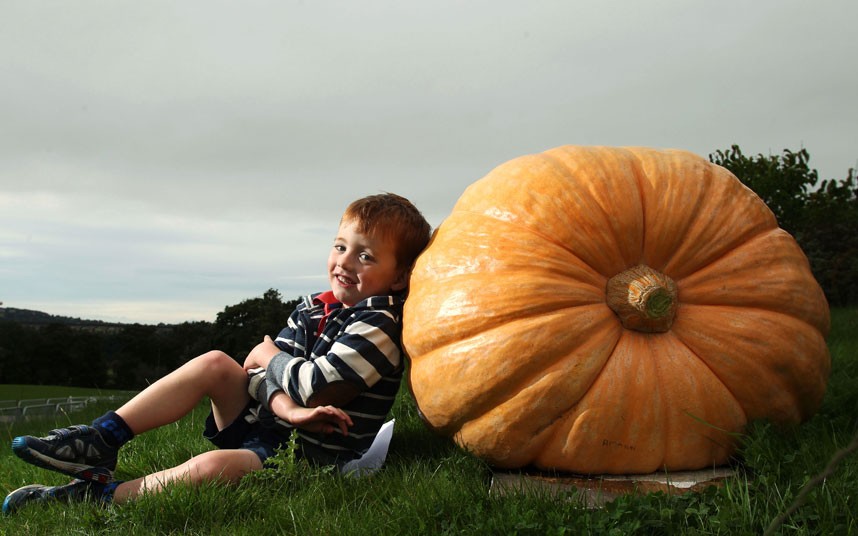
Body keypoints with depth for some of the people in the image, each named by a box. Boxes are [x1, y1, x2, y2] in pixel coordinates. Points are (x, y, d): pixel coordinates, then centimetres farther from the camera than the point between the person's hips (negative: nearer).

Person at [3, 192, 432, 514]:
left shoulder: (380, 325, -15)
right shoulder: (315, 309, 8)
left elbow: (315, 385, -23)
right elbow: (261, 374, 0)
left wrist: (271, 359, -4)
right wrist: (286, 407, -22)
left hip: (309, 456, -8)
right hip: (273, 424, 8)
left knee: (215, 466, -33)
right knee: (215, 363, -6)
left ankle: (99, 494, -18)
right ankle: (100, 440, -5)